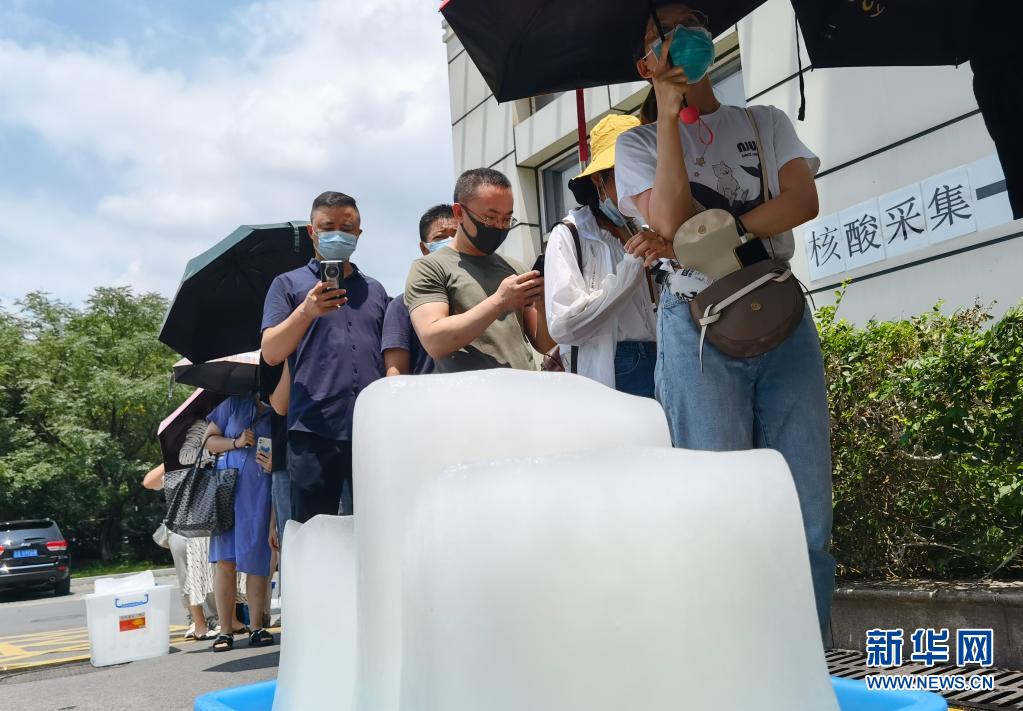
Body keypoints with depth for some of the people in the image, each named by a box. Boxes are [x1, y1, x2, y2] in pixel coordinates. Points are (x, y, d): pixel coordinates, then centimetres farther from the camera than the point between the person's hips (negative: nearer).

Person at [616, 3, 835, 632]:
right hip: (699, 326, -2)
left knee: (809, 515, -1)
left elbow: (803, 201, -1)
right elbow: (671, 220, -9)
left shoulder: (767, 122, 19)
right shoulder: (639, 143, 11)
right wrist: (670, 114, -4)